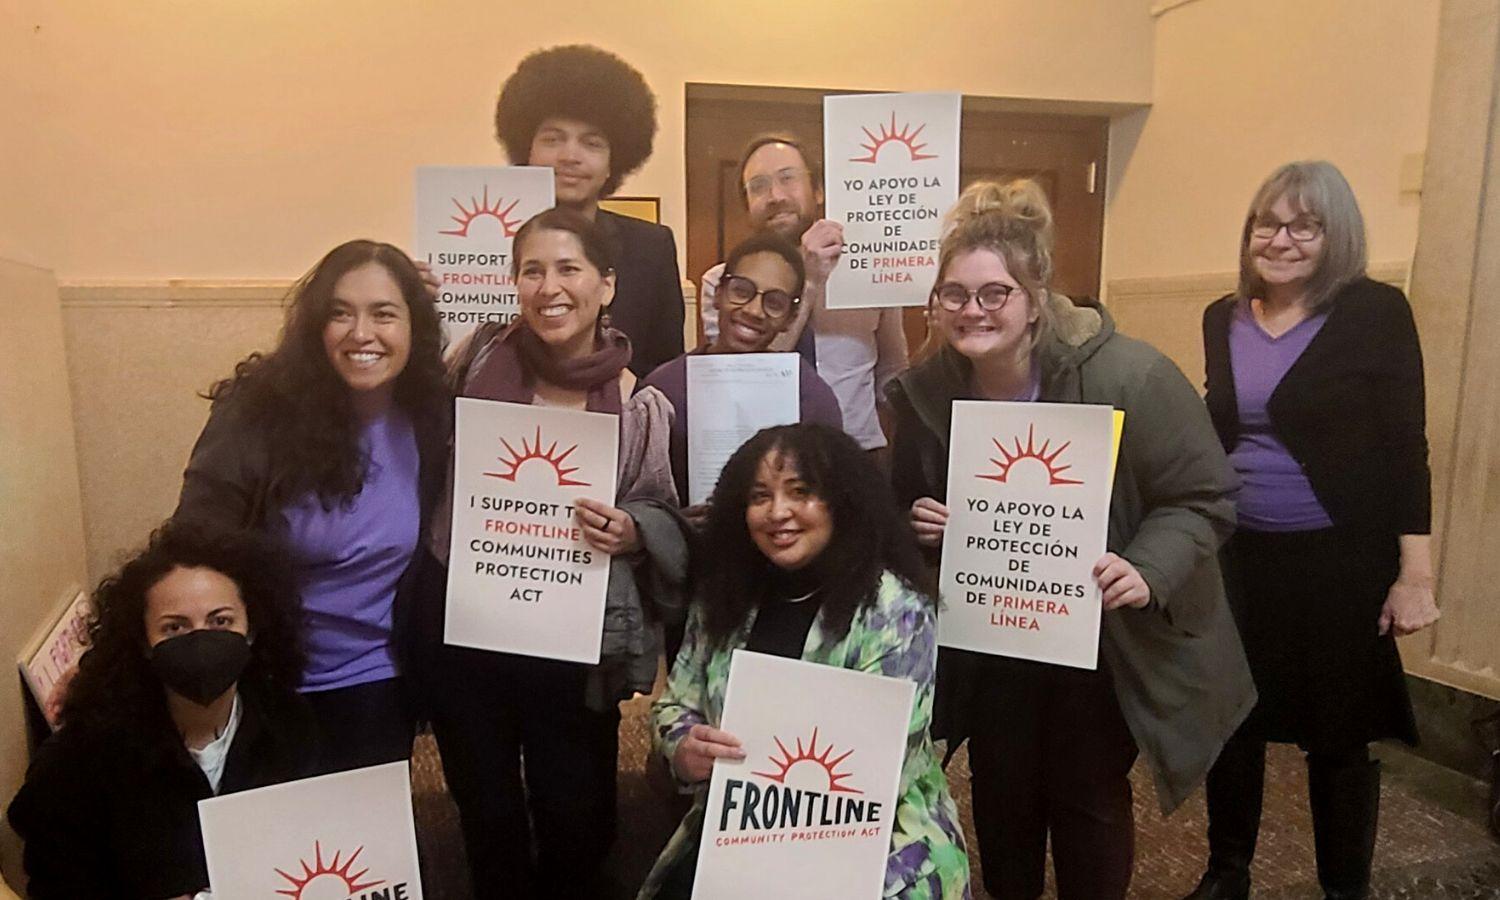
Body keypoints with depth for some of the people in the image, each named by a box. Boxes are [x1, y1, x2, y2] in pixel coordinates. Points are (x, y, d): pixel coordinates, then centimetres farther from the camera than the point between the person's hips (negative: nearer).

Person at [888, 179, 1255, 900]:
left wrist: (1148, 572, -31)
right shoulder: (926, 390, -8)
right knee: (1001, 797, 19)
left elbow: (1203, 498, -15)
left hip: (1101, 640, -3)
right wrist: (918, 526, -15)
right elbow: (906, 511, 7)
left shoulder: (1128, 376, -22)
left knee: (1090, 801, 13)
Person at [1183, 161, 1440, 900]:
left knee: (1340, 731, 10)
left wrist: (1414, 574, -12)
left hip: (1342, 561, -4)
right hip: (1237, 554, 4)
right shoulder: (1223, 318, 5)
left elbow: (1404, 447, -9)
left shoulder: (1375, 312, -8)